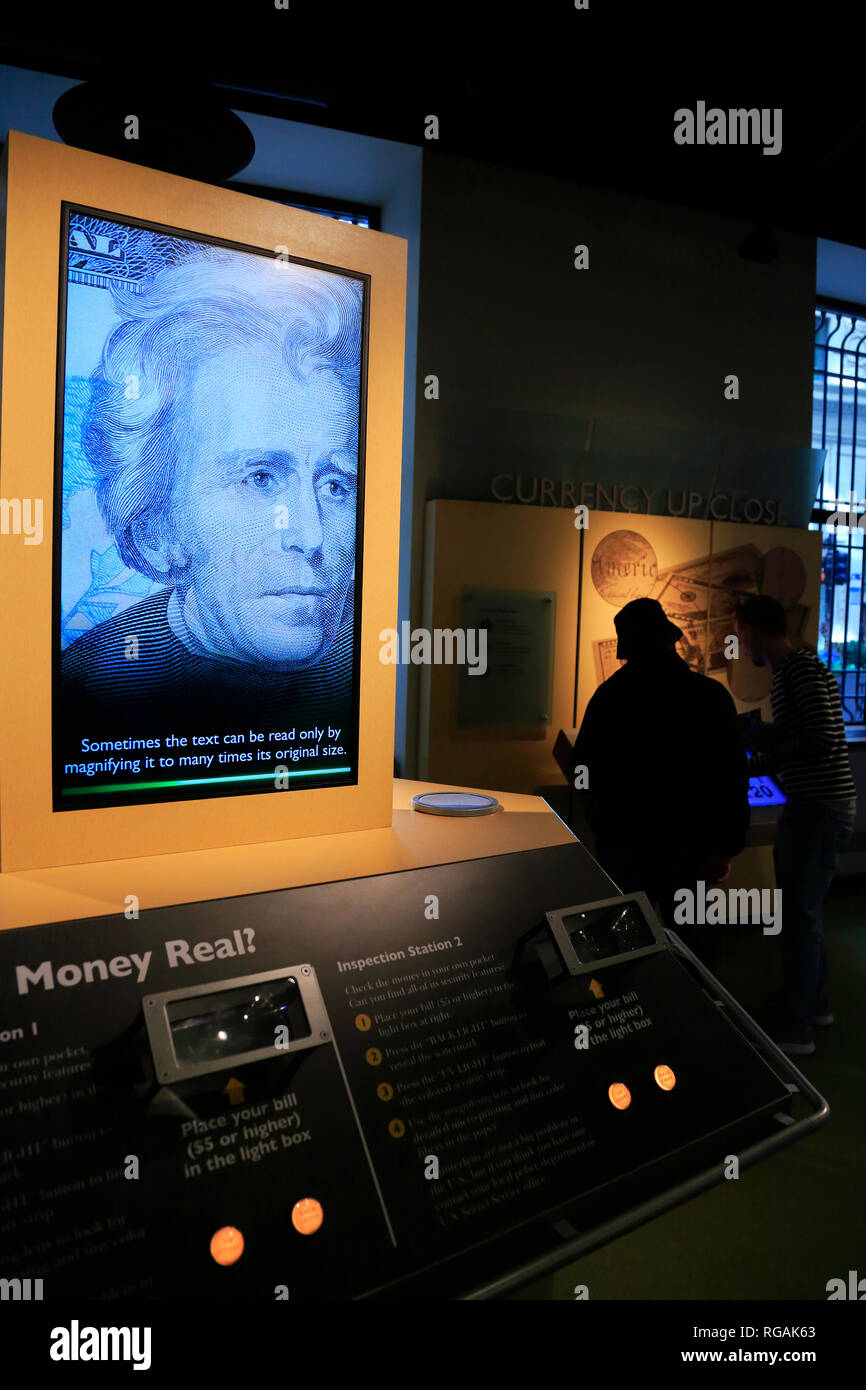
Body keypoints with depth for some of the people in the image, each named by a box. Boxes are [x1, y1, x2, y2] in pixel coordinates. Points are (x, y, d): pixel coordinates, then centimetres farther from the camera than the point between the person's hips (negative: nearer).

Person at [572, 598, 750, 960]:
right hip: (689, 845, 0)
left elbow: (585, 768, 0)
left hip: (623, 843, 0)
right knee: (691, 940, 15)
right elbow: (733, 779, -8)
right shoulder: (712, 696, -9)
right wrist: (726, 847, -1)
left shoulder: (609, 695, -8)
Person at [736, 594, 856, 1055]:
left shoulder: (802, 667, -18)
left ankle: (794, 1029, 11)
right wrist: (749, 764, 19)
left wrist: (767, 741, -12)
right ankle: (815, 1002, 35)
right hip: (810, 805, 10)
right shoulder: (787, 670, 12)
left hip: (820, 808, -10)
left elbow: (824, 741, -25)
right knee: (802, 909, 19)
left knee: (798, 915, -1)